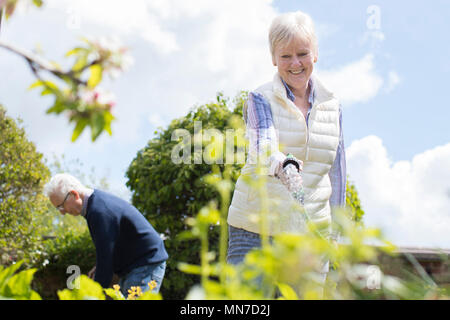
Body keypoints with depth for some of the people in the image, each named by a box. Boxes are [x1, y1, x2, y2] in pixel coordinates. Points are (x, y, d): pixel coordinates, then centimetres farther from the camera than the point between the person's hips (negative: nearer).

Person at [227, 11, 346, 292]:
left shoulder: (331, 106, 10)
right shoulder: (261, 100, -2)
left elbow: (336, 171, 13)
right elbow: (263, 147, -21)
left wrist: (333, 236, 11)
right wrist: (283, 165, -44)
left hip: (310, 232, 3)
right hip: (256, 229, -3)